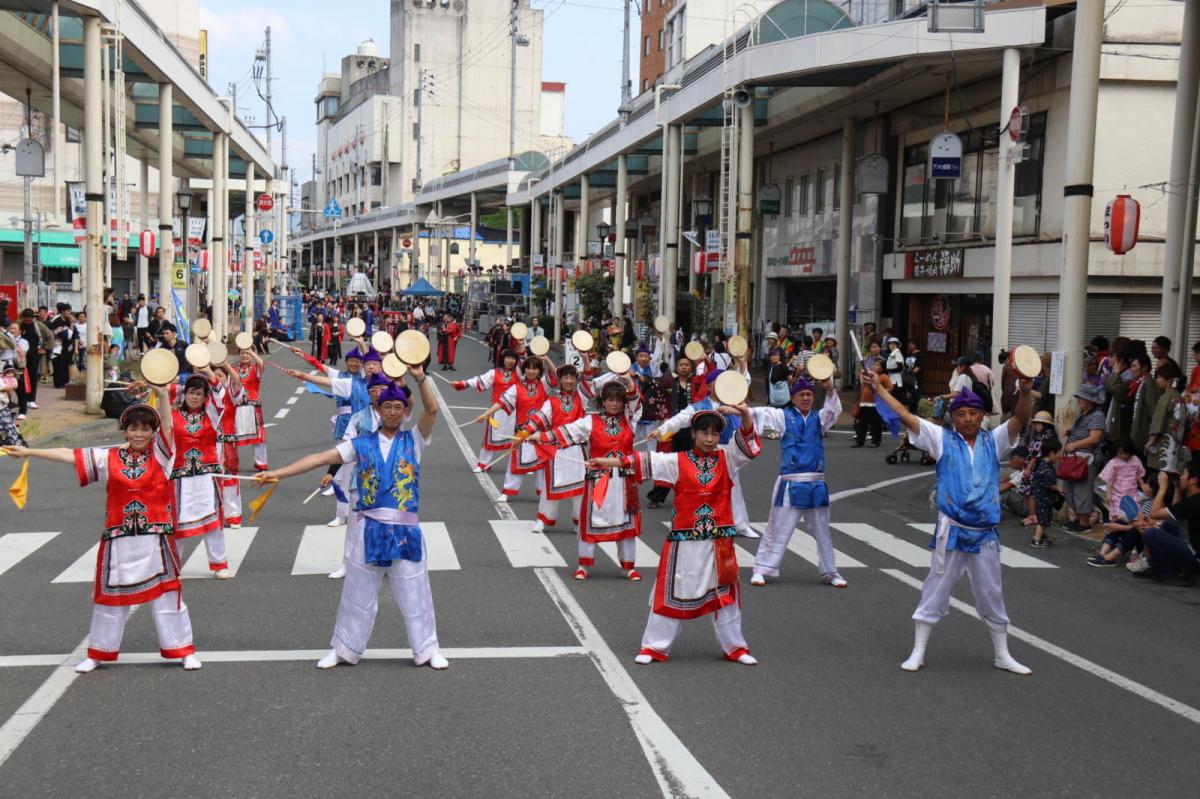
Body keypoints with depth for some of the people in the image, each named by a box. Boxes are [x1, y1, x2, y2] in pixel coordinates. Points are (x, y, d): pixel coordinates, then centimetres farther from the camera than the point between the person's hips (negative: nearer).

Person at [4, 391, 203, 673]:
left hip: (155, 539, -2)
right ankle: (99, 653, 26)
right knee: (111, 595, 13)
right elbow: (70, 455, 6)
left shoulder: (160, 454, -1)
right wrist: (28, 452, 5)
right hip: (118, 540, 2)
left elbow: (167, 424, -16)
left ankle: (184, 650, 13)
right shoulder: (108, 459, 4)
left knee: (166, 594, 3)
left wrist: (161, 391, -30)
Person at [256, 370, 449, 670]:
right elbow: (320, 458, -2)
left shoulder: (413, 440, 1)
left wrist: (420, 379, -29)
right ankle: (344, 649, 27)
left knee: (413, 593, 9)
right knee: (359, 592, 12)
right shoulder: (362, 444, 3)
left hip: (405, 530, -1)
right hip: (369, 529, 1)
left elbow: (432, 409, -14)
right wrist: (276, 473, -7)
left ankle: (427, 650, 23)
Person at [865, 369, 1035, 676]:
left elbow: (1020, 420, -9)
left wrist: (1025, 392, -28)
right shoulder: (943, 439, 1)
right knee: (936, 590, 6)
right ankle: (918, 652, 16)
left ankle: (1001, 654, 28)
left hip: (985, 533, 2)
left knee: (992, 595, 13)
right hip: (951, 530, -2)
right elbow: (906, 416, -3)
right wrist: (879, 388, -8)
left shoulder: (994, 441, 4)